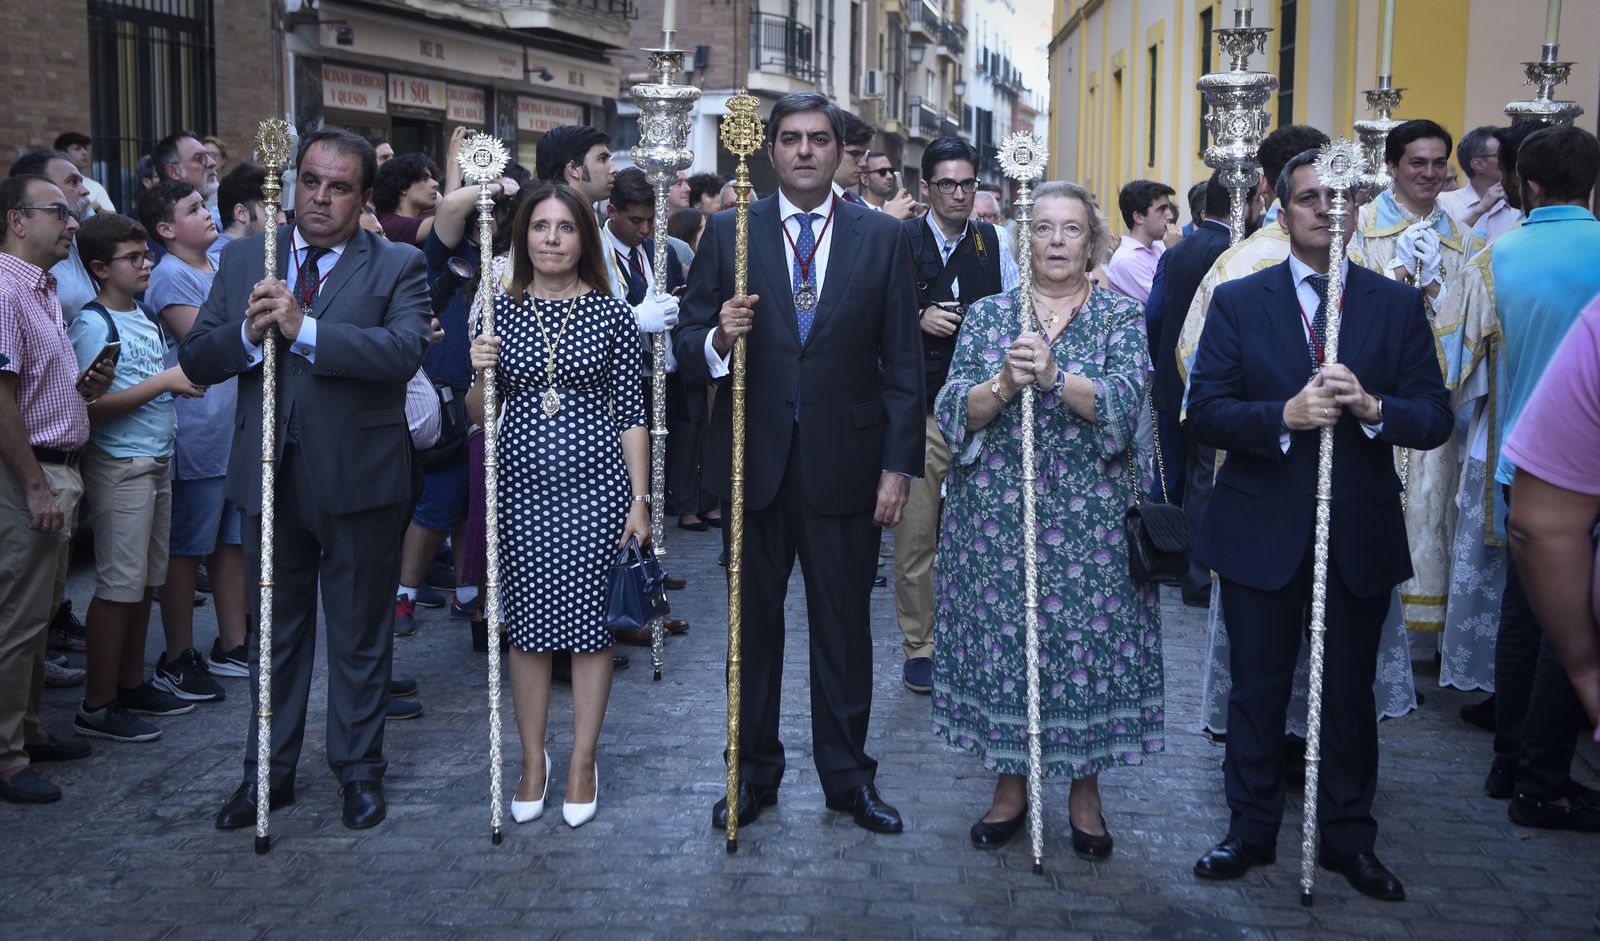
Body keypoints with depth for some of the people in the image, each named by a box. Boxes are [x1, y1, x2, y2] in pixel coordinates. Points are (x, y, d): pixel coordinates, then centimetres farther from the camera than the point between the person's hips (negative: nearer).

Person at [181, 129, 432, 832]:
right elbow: (194, 359, 2)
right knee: (275, 631, 16)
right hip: (270, 477, 3)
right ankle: (270, 770, 30)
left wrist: (304, 328, -28)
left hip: (358, 479, -3)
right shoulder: (244, 260, 7)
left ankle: (359, 769, 26)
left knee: (361, 635, 10)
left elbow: (404, 350, -22)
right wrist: (246, 334, -18)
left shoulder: (396, 267, -4)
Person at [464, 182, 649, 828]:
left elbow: (632, 415, 1)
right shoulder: (500, 311, 5)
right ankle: (533, 762, 21)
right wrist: (480, 374, -11)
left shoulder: (612, 313, 0)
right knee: (527, 626, 7)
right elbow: (480, 415, 10)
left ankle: (583, 763, 17)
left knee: (590, 625, 3)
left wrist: (639, 501, -3)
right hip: (522, 485, 2)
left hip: (595, 485, -2)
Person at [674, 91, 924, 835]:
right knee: (753, 624, 11)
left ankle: (848, 775, 23)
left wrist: (899, 464, -4)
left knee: (844, 626, 9)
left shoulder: (882, 238, 2)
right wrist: (717, 339, -20)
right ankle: (753, 772, 25)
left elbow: (902, 361, 1)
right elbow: (687, 345, 3)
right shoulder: (728, 233, 3)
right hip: (754, 460, 1)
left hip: (845, 463, 0)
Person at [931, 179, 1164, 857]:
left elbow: (1124, 401, -13)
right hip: (998, 515, 1)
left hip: (1092, 517, -1)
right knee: (1001, 643, 5)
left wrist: (1054, 376, -28)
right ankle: (1010, 785, 22)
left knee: (1088, 644, 3)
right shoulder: (987, 315, 7)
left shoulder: (1121, 316, 3)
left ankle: (1085, 792, 20)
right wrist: (1004, 384, -22)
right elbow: (955, 413, -3)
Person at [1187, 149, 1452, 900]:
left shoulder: (1398, 305, 3)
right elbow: (1205, 412, -7)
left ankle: (1348, 837, 27)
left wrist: (1372, 406, -22)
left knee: (1350, 693, 12)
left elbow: (1435, 417, -2)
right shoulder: (1238, 301, 1)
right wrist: (1285, 415, -23)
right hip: (1263, 533, -1)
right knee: (1257, 689, 10)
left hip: (1361, 535, 1)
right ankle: (1251, 830, 26)